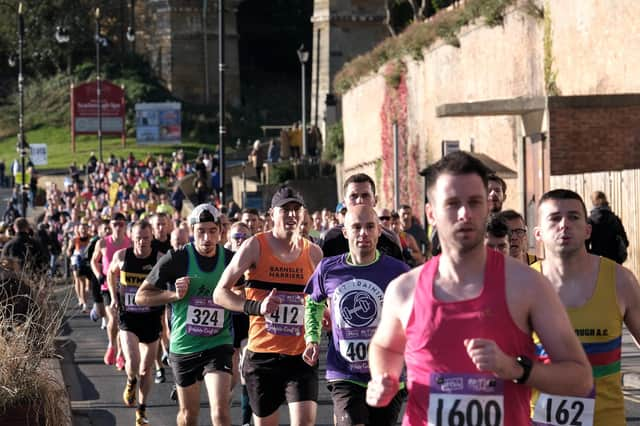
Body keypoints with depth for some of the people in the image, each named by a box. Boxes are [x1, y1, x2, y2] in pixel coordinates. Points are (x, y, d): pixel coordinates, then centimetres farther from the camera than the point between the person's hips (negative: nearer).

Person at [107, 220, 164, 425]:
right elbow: (111, 273, 16)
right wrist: (114, 297, 9)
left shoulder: (160, 259, -11)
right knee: (132, 364, -18)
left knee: (147, 368, 9)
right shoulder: (121, 256, -5)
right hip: (128, 318, 0)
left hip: (151, 318, 0)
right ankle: (131, 382, 19)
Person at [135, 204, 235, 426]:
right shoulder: (176, 259, -10)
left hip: (218, 346, 0)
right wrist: (174, 294, -19)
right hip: (183, 347, 0)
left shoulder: (231, 260, -4)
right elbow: (141, 296, -4)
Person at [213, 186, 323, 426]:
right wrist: (256, 307, -20)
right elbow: (220, 293, -4)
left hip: (301, 355, 1)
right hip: (262, 354, -1)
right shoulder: (255, 247, -4)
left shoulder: (313, 252, 5)